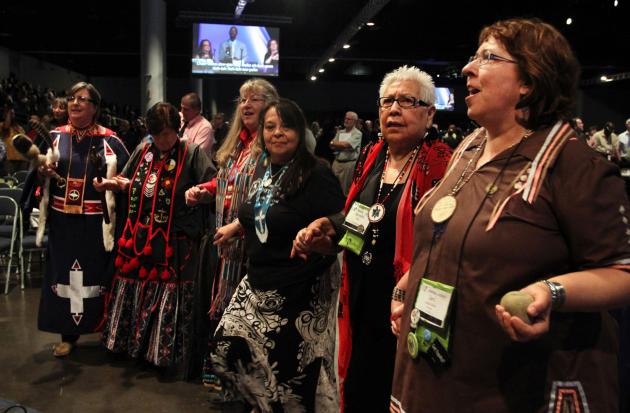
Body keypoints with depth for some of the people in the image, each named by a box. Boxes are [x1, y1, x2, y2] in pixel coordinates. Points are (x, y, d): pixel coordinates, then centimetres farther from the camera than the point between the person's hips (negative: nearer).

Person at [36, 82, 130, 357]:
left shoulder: (109, 141, -1)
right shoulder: (54, 137, 6)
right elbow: (38, 172, 11)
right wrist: (41, 171, -11)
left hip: (96, 222, -2)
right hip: (62, 221, 3)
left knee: (97, 274, 6)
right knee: (63, 274, 8)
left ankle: (105, 329, 24)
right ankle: (68, 334, 22)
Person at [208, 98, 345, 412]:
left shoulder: (317, 175, -18)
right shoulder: (264, 167, 6)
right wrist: (235, 227, 31)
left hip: (300, 290, -8)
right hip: (259, 282, 8)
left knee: (289, 363, 3)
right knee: (230, 345, 16)